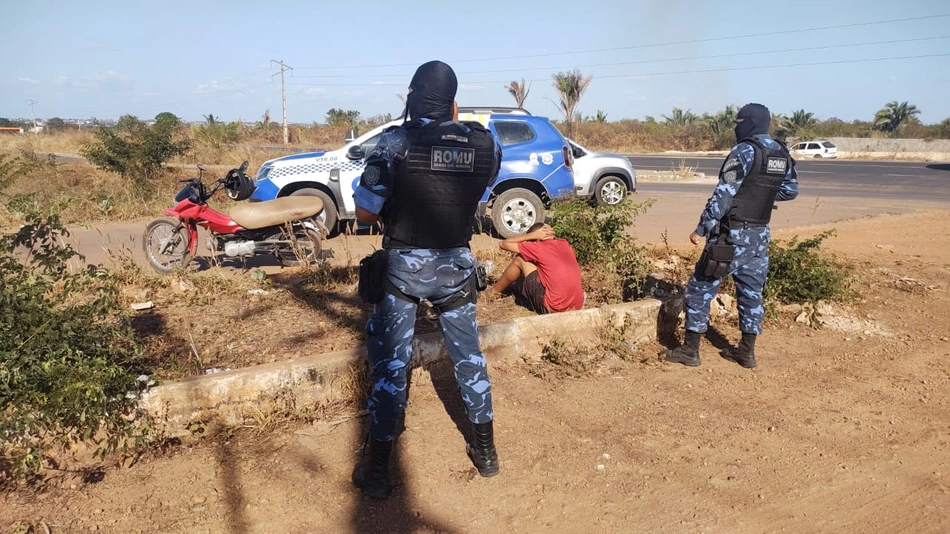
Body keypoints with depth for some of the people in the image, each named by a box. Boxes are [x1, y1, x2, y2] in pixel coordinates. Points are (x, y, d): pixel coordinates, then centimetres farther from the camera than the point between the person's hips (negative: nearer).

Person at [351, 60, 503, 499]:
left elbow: (365, 212, -11)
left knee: (390, 362, 7)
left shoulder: (394, 143, -15)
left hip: (404, 266, -3)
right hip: (458, 264, 3)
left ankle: (377, 470, 14)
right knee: (469, 355, 18)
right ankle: (485, 450, 31)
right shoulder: (484, 142, -6)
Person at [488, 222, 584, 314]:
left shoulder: (539, 247, -8)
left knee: (520, 260, 8)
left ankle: (495, 290, 28)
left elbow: (503, 244, 0)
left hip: (552, 309, -7)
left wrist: (533, 235, 0)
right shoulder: (564, 244, 11)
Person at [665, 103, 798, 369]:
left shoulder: (744, 151, -15)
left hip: (733, 233, -7)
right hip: (760, 234, 8)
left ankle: (690, 349, 4)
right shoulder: (782, 154, 8)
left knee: (701, 287, 1)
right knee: (751, 291, 14)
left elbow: (723, 194, -20)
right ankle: (746, 352, 20)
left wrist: (701, 229, -17)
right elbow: (791, 190, 21)